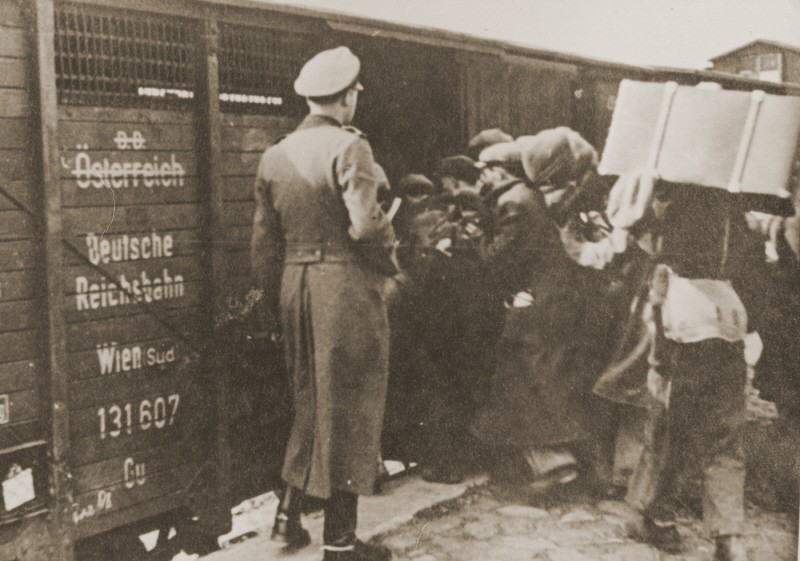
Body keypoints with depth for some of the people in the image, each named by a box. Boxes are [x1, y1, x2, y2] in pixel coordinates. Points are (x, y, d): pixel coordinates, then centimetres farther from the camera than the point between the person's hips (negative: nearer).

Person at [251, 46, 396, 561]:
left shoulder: (276, 155, 9)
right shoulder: (349, 146, -10)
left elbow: (264, 242, 10)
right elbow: (366, 225, -21)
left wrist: (273, 305, 17)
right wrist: (390, 258, -1)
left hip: (295, 286, 6)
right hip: (346, 286, -6)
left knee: (311, 401, 21)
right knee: (347, 408, 4)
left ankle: (289, 515, 26)